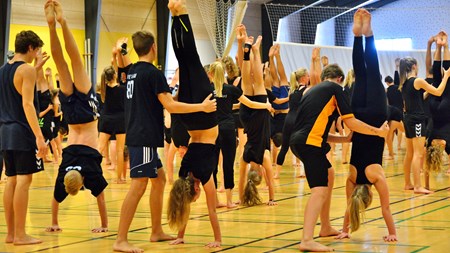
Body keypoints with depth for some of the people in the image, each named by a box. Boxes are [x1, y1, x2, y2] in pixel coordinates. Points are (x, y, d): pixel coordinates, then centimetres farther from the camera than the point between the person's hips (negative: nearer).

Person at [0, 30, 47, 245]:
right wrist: (39, 137, -23)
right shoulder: (26, 70, -10)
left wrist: (37, 67, 30)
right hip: (22, 131, -8)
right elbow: (27, 104, -19)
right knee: (24, 180, -7)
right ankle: (20, 235, -7)